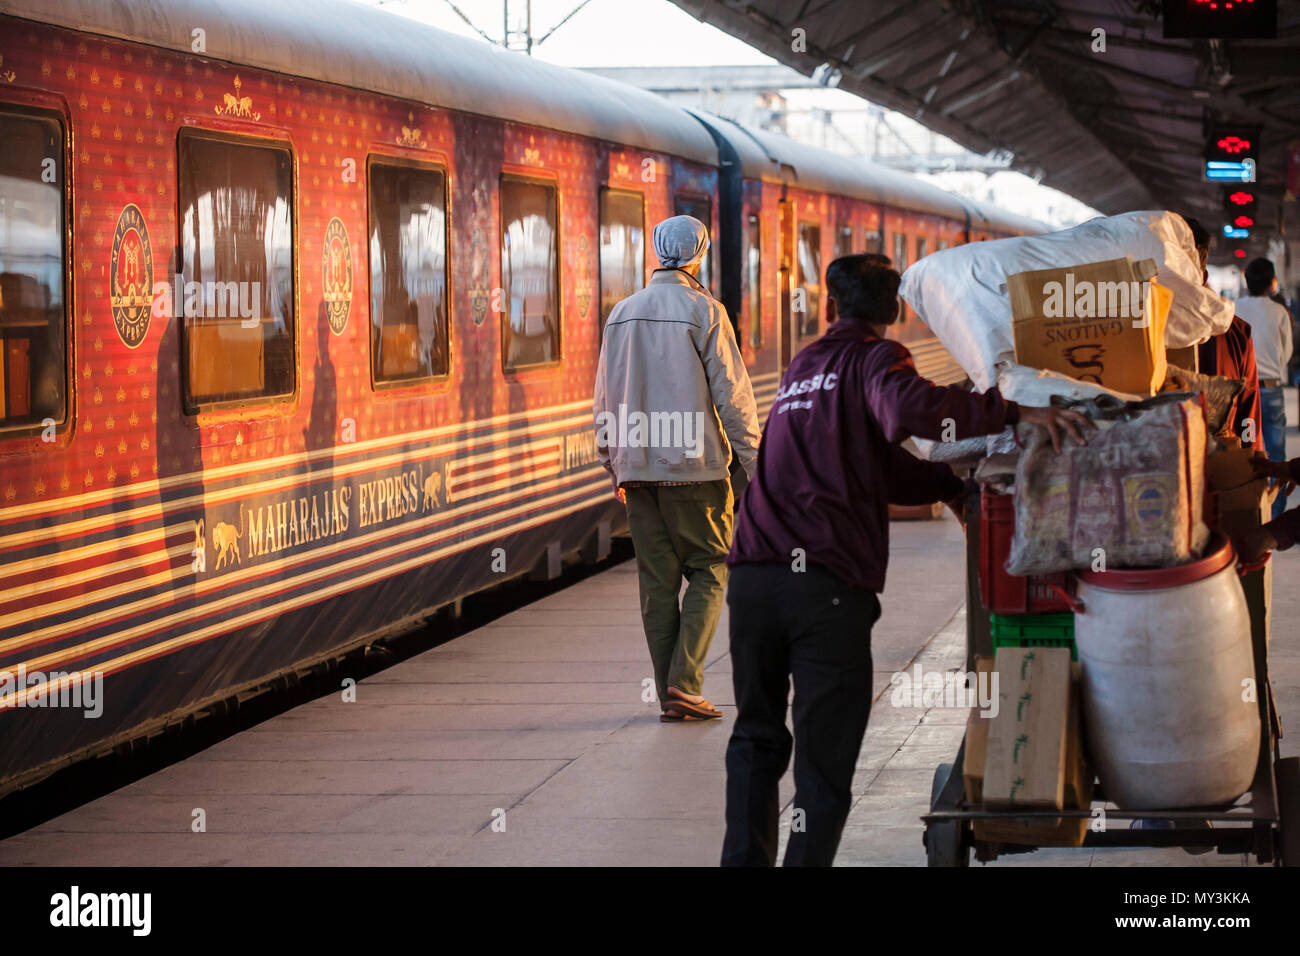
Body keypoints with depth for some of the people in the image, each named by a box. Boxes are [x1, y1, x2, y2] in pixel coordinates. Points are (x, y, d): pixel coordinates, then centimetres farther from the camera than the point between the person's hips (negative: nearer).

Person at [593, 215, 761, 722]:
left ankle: (670, 696, 8)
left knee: (657, 580, 7)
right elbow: (732, 394, -9)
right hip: (695, 468, -5)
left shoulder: (623, 314, 10)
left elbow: (605, 399, 14)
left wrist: (615, 466, 22)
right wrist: (751, 464, -3)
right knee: (708, 570, 5)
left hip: (638, 466, 5)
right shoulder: (704, 311, -7)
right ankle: (684, 682, -8)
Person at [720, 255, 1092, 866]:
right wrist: (1013, 414, -21)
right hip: (828, 585, -6)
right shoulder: (874, 358, 2)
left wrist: (956, 481, 17)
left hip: (752, 578, 6)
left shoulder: (803, 366, 24)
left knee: (757, 737, 21)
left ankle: (745, 857, 19)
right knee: (823, 753, 1)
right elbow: (908, 408, -22)